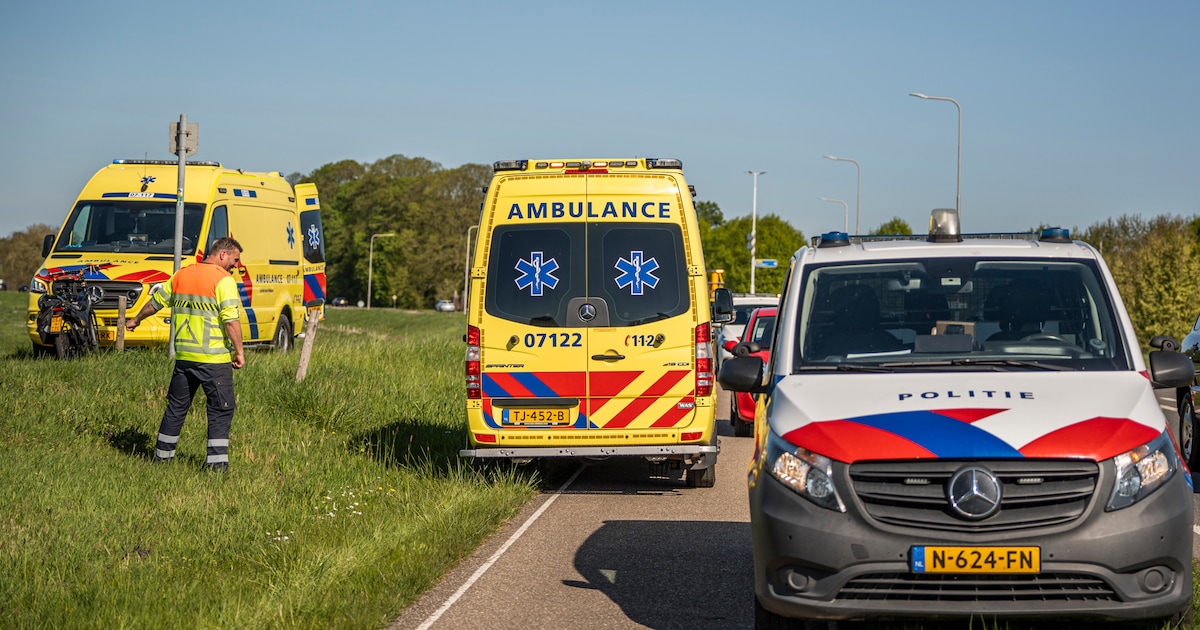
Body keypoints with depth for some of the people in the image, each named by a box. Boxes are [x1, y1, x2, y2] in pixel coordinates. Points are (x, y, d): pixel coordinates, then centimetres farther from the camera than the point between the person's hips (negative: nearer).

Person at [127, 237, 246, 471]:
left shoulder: (181, 275, 11)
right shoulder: (223, 280, -10)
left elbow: (156, 301, 24)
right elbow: (231, 320, -18)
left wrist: (136, 320, 39)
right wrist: (239, 351, -12)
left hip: (184, 355, 6)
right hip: (214, 358, -6)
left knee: (176, 407, 17)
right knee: (221, 410, 0)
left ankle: (162, 455, 24)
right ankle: (217, 462, -5)